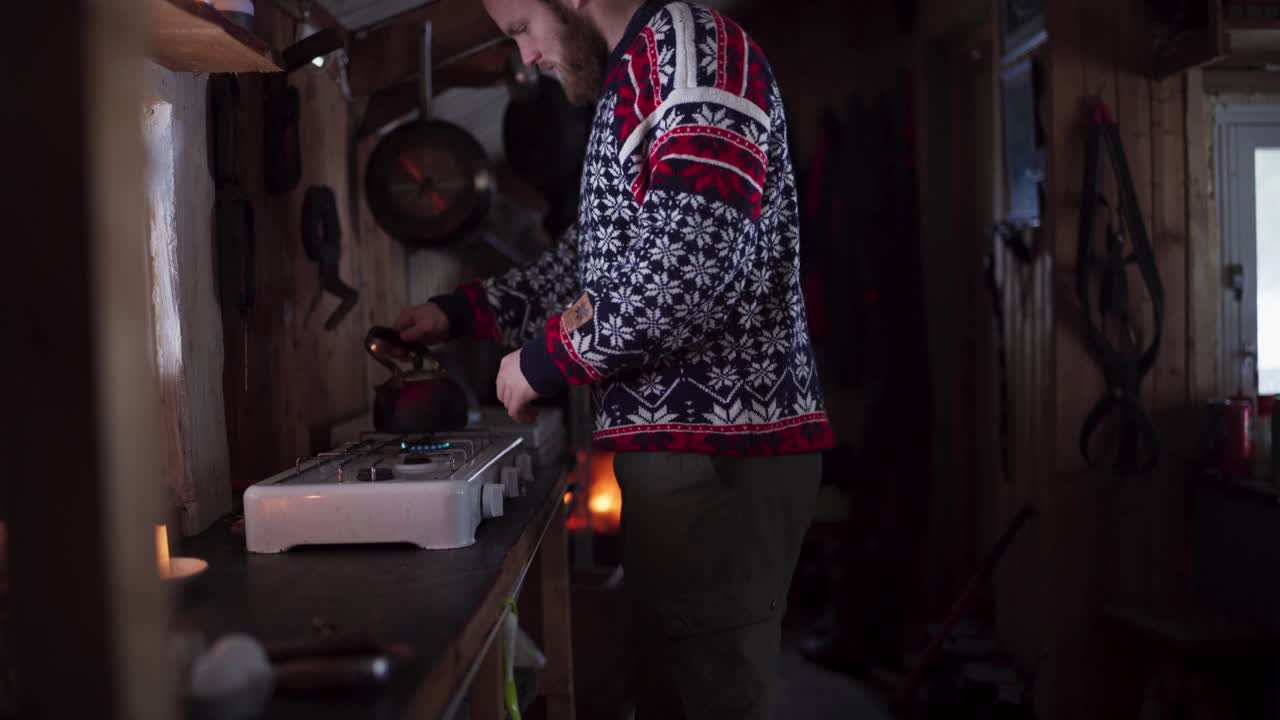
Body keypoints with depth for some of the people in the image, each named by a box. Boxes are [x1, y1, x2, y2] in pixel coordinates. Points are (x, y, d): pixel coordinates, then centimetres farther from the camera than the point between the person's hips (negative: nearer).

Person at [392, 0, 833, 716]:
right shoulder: (634, 81, 21)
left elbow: (689, 264, -23)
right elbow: (595, 257, 30)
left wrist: (547, 357, -11)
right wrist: (460, 312, 24)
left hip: (718, 448, -10)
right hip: (681, 444, 10)